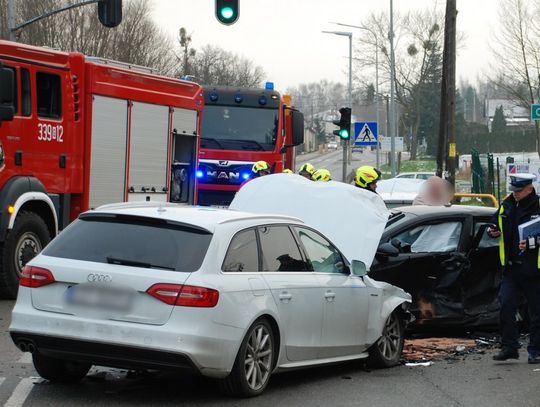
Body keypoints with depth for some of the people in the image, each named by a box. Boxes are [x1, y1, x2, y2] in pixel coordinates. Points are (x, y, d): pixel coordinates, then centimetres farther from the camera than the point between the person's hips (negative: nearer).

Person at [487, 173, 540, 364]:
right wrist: (492, 231, 2)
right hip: (511, 267, 5)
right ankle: (509, 347, 6)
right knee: (506, 306, -2)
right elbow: (497, 224, 23)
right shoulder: (506, 205, 9)